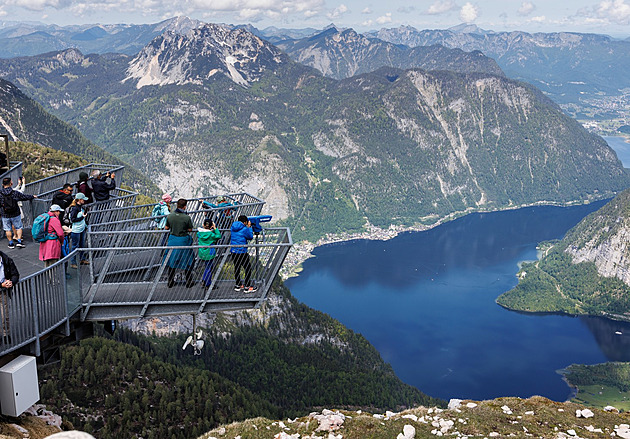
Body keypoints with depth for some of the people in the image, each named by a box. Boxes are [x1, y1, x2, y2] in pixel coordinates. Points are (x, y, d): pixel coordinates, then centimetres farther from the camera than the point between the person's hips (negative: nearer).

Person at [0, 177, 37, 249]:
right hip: (15, 214, -1)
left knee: (8, 229, 13)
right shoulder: (15, 193, -10)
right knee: (19, 227, 14)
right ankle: (19, 241, 7)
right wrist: (32, 196, 19)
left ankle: (11, 243, 18)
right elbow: (25, 197, 1)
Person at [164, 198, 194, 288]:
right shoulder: (186, 217, -17)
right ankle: (188, 282, 19)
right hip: (184, 240, -3)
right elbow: (190, 229, -8)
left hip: (173, 239, 3)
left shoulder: (170, 216, -7)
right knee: (188, 262, 12)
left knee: (171, 261, 16)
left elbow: (166, 228, 3)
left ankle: (170, 282, 23)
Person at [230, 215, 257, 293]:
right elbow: (250, 237, -1)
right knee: (248, 268, 4)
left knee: (237, 267, 18)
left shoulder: (233, 228, 4)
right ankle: (247, 287, 7)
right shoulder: (245, 229, -15)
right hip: (242, 251, -7)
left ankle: (238, 285, 27)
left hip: (233, 251, 7)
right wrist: (249, 227, 8)